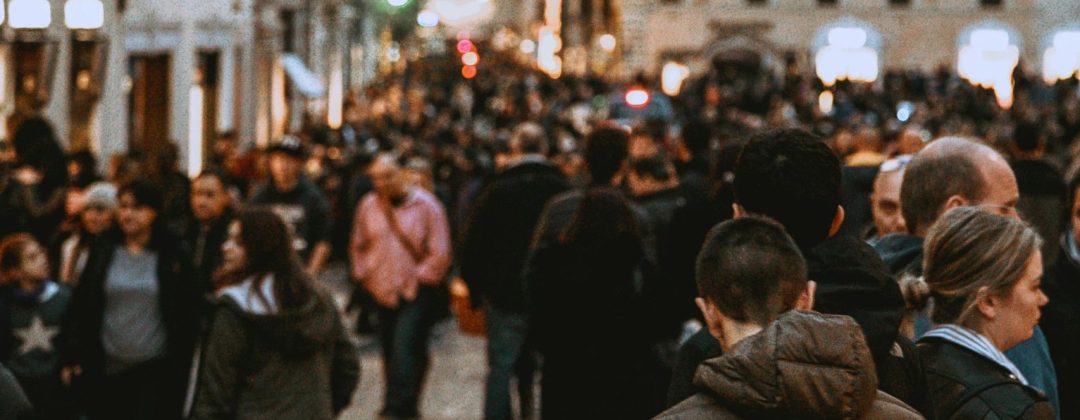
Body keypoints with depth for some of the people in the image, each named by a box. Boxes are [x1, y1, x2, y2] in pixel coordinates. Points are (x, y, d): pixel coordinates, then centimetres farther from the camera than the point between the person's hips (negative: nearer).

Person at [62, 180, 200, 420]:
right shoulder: (103, 252, 5)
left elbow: (188, 313, 1)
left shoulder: (172, 256, -1)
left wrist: (182, 363, -3)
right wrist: (73, 355, -1)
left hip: (155, 370, -3)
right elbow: (80, 307, 5)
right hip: (106, 370, 3)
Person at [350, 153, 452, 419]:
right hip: (383, 294, 5)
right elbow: (358, 246, 16)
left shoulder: (426, 205, -6)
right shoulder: (369, 205, 5)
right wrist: (365, 276, 5)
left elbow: (440, 253, -5)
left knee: (404, 349, -17)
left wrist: (418, 279, -8)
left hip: (417, 294, -5)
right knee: (390, 354, 9)